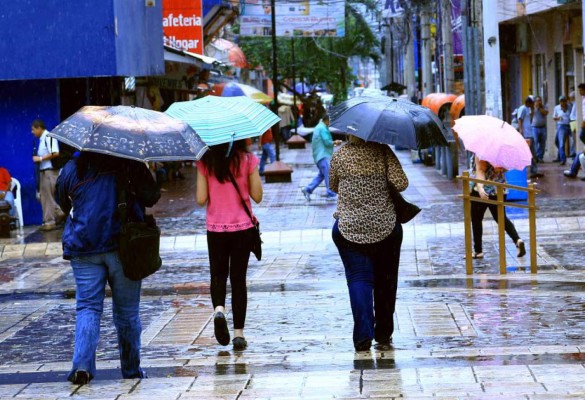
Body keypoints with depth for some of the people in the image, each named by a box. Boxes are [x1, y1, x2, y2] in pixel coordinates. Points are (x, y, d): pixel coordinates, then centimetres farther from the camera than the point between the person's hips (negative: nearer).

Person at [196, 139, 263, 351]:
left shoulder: (205, 162, -5)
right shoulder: (247, 159, -7)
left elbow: (201, 199, -5)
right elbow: (257, 196, -4)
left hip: (215, 228, 0)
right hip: (242, 228, 0)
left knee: (218, 274, 18)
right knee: (238, 278, 10)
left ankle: (218, 308, -12)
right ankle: (238, 332, 7)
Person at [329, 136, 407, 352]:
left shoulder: (339, 155, -3)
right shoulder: (383, 151, -7)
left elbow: (333, 186, 11)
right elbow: (400, 183, -14)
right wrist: (382, 185, 6)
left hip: (349, 228, 0)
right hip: (385, 227, 0)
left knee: (358, 279, 0)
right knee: (385, 280, 15)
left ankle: (363, 336, -14)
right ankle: (383, 333, 23)